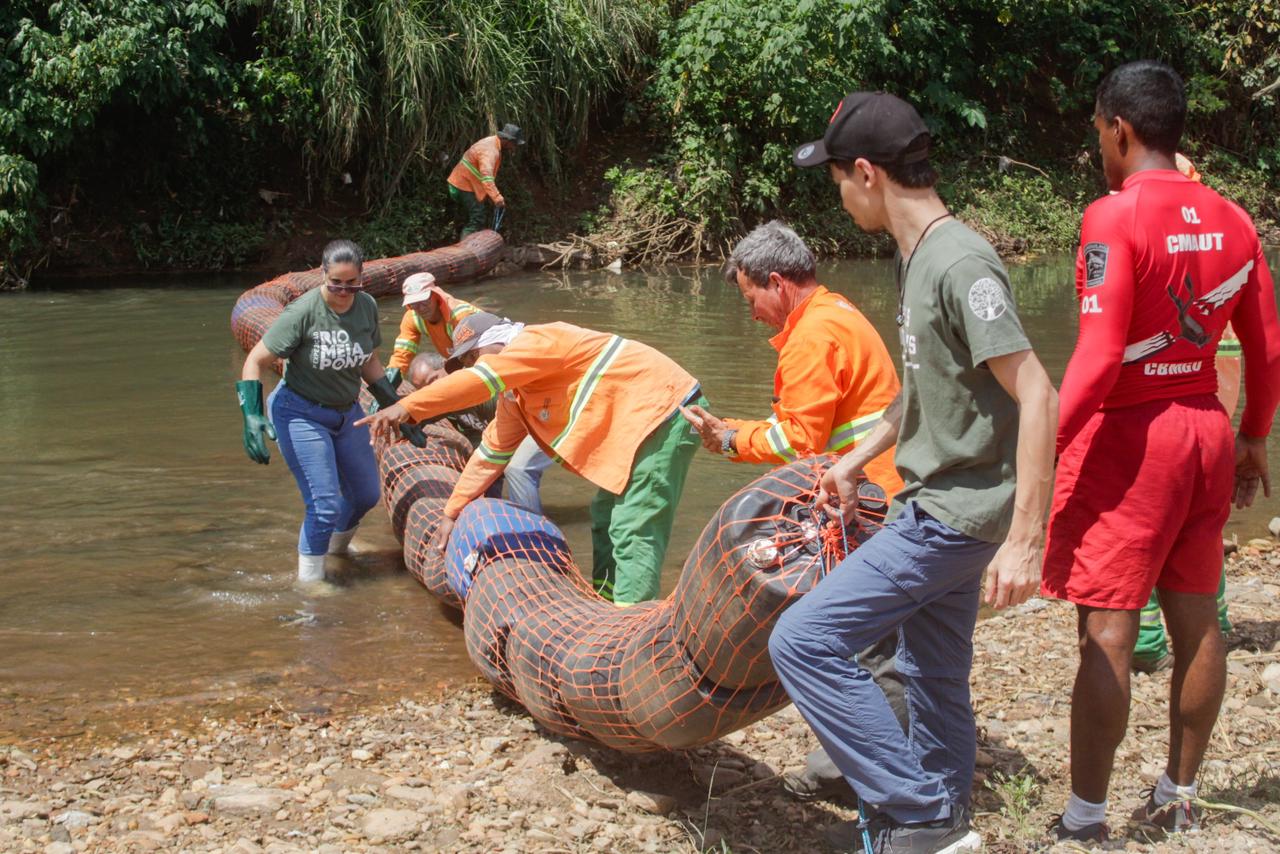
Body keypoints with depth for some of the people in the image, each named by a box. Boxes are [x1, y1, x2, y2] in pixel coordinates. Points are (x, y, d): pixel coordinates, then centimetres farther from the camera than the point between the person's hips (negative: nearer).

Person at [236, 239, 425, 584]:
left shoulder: (367, 306, -7)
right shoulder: (303, 311, -24)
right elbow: (255, 362, -20)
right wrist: (252, 417, -30)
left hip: (347, 413, 6)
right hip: (300, 414, -6)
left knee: (366, 494, 17)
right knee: (325, 505, -14)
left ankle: (337, 548, 46)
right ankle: (309, 581, 6)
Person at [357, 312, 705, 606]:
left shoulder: (536, 340, -14)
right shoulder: (514, 396, 17)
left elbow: (478, 381, -26)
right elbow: (491, 453, 20)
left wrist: (408, 408, -31)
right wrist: (452, 513, 19)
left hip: (665, 411, -11)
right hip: (636, 428, 11)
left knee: (634, 531, -13)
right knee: (607, 519, 18)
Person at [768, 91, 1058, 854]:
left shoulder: (961, 264, -20)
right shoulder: (917, 255, 10)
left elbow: (1036, 397, -24)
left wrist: (1025, 539, -27)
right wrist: (857, 460, 26)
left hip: (954, 517, -10)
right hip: (936, 506, 10)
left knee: (804, 642, -11)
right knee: (934, 676, 18)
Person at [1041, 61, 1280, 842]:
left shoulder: (1115, 217, -14)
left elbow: (1099, 356, -21)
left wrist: (1044, 447, -18)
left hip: (1127, 434, -7)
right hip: (1206, 428, 7)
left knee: (1107, 632, -4)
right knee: (1197, 619, 14)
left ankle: (1085, 819, 1)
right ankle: (1179, 796, 26)